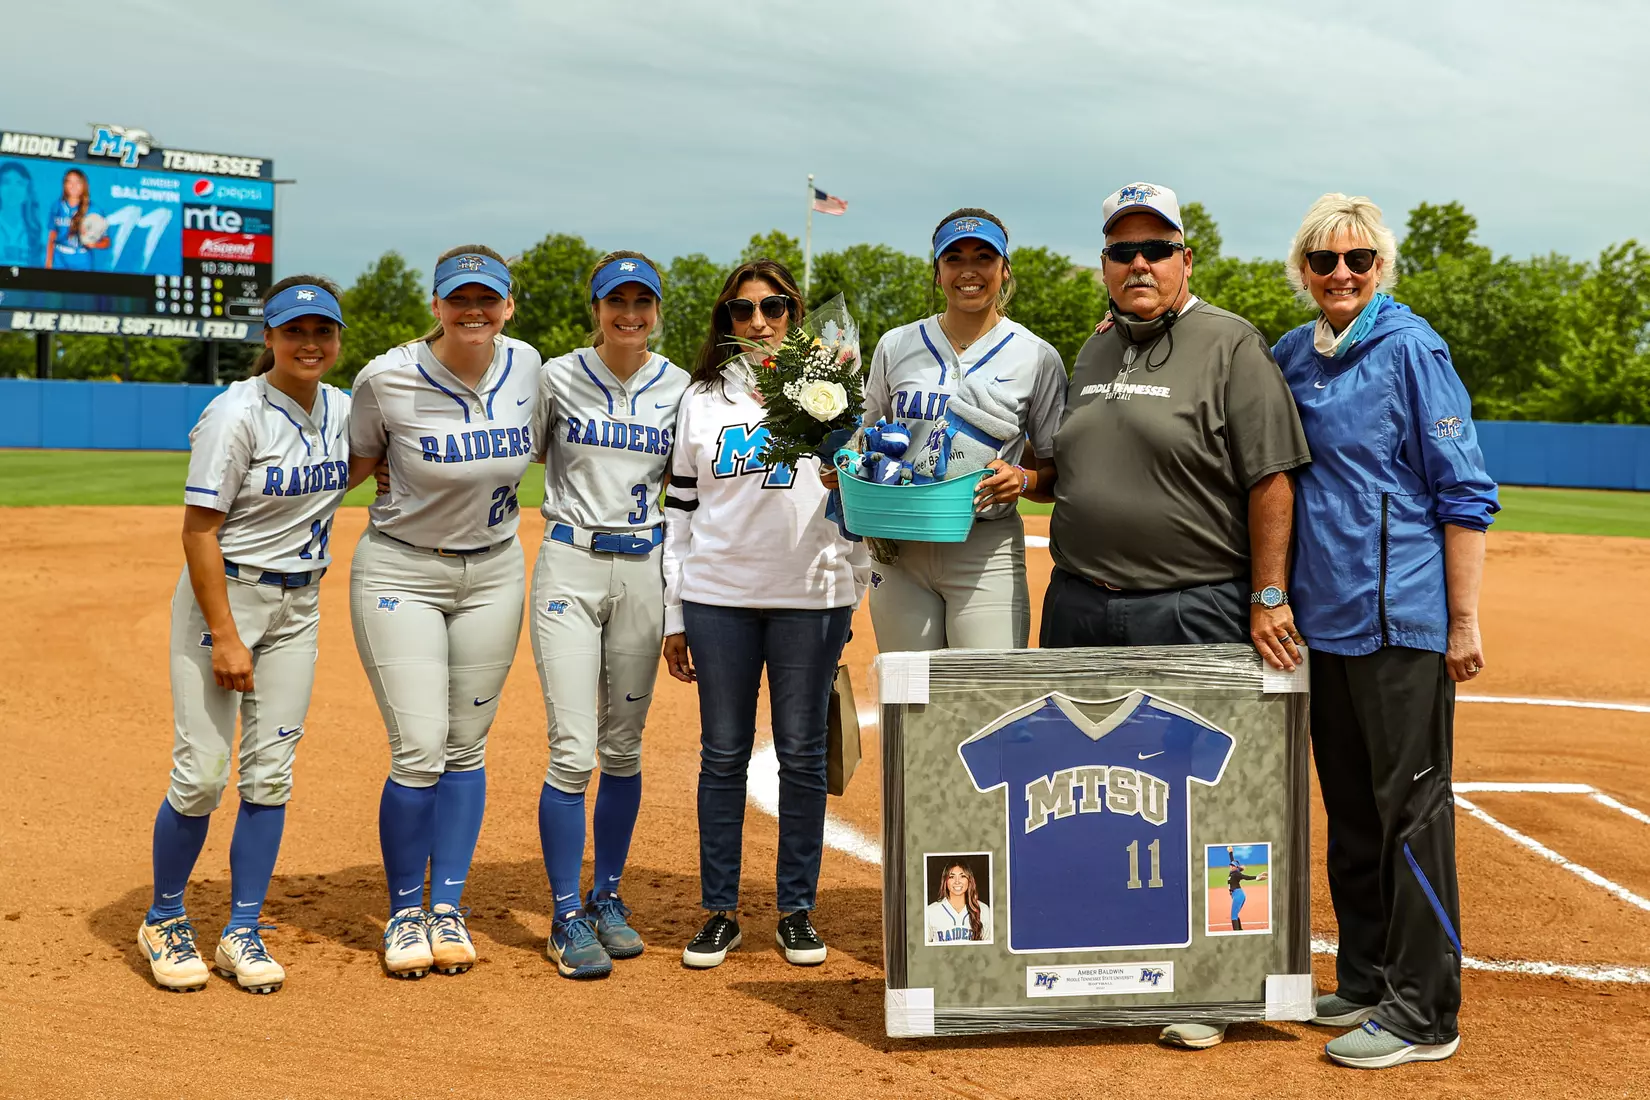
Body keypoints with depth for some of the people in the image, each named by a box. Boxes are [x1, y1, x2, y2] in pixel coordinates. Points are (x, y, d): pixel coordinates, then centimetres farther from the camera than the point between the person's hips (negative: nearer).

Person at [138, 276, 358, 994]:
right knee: (201, 774, -5)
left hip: (298, 608, 6)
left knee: (270, 773, 6)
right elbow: (199, 531, -17)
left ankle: (243, 932, 16)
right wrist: (225, 638, -21)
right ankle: (163, 920, 17)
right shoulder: (237, 414, -15)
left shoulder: (342, 410, 4)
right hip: (222, 598, -6)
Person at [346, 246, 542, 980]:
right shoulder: (387, 379, -17)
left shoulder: (524, 365, -5)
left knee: (466, 748, 9)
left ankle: (448, 909, 21)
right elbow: (355, 466, 0)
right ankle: (404, 913, 14)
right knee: (419, 753, -7)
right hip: (401, 572, -4)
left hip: (494, 572, 4)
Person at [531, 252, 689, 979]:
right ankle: (566, 918, 4)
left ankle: (607, 897, 25)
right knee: (573, 751, -8)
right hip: (570, 565, -2)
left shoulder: (680, 388, 5)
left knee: (624, 750, 10)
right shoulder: (557, 378, 0)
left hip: (643, 571, 2)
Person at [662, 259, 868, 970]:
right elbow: (681, 505, 11)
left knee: (802, 753, 4)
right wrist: (674, 616, 9)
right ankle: (719, 912, 15)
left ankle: (797, 909, 16)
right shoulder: (702, 398, 11)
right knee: (722, 754, 5)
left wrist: (861, 590, -4)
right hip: (717, 596, 1)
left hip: (812, 596, -1)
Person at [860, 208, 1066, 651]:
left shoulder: (1036, 357, 3)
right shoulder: (896, 346, 9)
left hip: (987, 552, -2)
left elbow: (1058, 467, 6)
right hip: (900, 550, 3)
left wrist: (1024, 480, -15)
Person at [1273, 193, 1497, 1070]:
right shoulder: (1291, 356, 11)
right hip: (1320, 614, 7)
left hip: (1400, 618, -7)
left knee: (1410, 808, -3)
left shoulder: (1410, 349, -7)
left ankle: (1423, 1013, 5)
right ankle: (1365, 983, 26)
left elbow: (1465, 494, -10)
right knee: (1348, 808, 14)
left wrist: (1463, 621, -13)